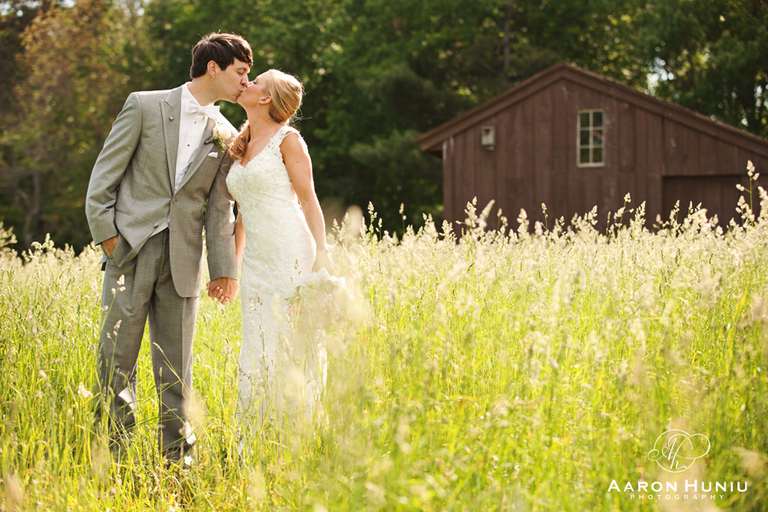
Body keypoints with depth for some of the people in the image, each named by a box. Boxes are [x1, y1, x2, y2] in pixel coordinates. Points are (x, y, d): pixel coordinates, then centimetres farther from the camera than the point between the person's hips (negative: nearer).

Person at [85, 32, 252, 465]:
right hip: (131, 248, -3)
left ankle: (178, 457, 13)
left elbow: (220, 208, 12)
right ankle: (113, 452, 8)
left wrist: (225, 267, 5)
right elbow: (105, 173, 2)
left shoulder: (225, 135, 13)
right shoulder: (144, 106, 2)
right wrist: (106, 231, -7)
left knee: (177, 366, 5)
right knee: (118, 355, -1)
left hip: (183, 258, 3)